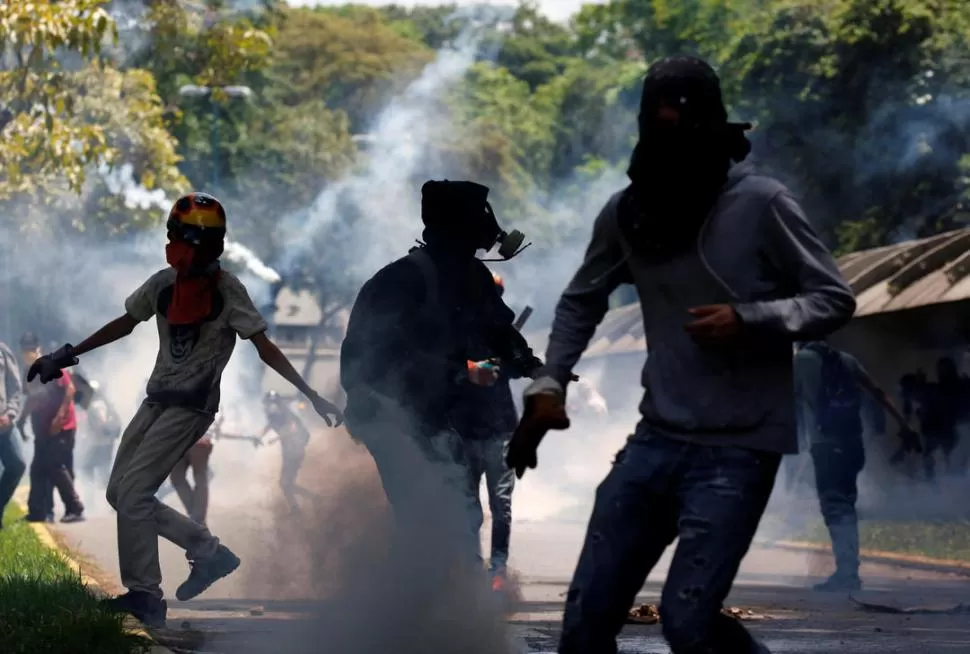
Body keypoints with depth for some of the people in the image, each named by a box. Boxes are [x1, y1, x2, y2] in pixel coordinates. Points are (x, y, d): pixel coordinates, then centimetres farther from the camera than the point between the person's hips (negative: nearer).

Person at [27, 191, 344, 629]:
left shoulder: (227, 290, -12)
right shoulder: (164, 284, 4)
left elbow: (265, 349, -14)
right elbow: (124, 325, 18)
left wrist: (310, 395, -22)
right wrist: (68, 355, 19)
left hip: (192, 407, -7)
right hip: (157, 400, 7)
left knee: (132, 493, -15)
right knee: (120, 492, 7)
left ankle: (144, 596, -6)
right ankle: (208, 551, 14)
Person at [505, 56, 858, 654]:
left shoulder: (761, 203, -11)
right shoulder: (628, 211, 3)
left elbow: (835, 300, -6)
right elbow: (582, 303, 19)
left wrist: (749, 320, -21)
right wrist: (549, 386, 7)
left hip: (738, 448, -5)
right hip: (657, 439, 5)